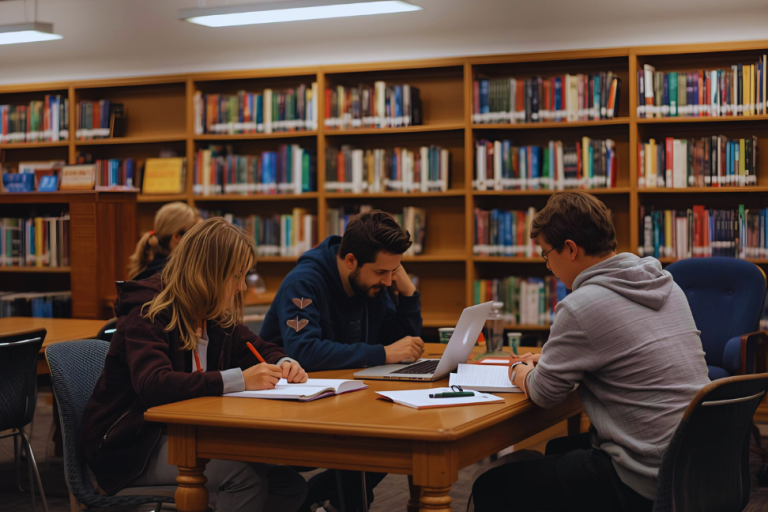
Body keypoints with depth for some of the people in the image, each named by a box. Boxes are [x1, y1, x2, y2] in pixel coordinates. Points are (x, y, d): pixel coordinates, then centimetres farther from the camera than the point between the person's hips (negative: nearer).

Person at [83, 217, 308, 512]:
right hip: (132, 447, -8)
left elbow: (259, 349, 21)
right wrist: (239, 380, -40)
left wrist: (283, 364, -5)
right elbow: (153, 385, -34)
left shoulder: (218, 317, 8)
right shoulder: (147, 315, -16)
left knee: (289, 484, -11)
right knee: (245, 475, -30)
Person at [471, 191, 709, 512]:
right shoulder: (667, 284, 7)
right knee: (559, 448, 34)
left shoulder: (582, 306, -19)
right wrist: (549, 359, 21)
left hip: (642, 485, -9)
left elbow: (544, 392, -6)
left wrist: (521, 373, 16)